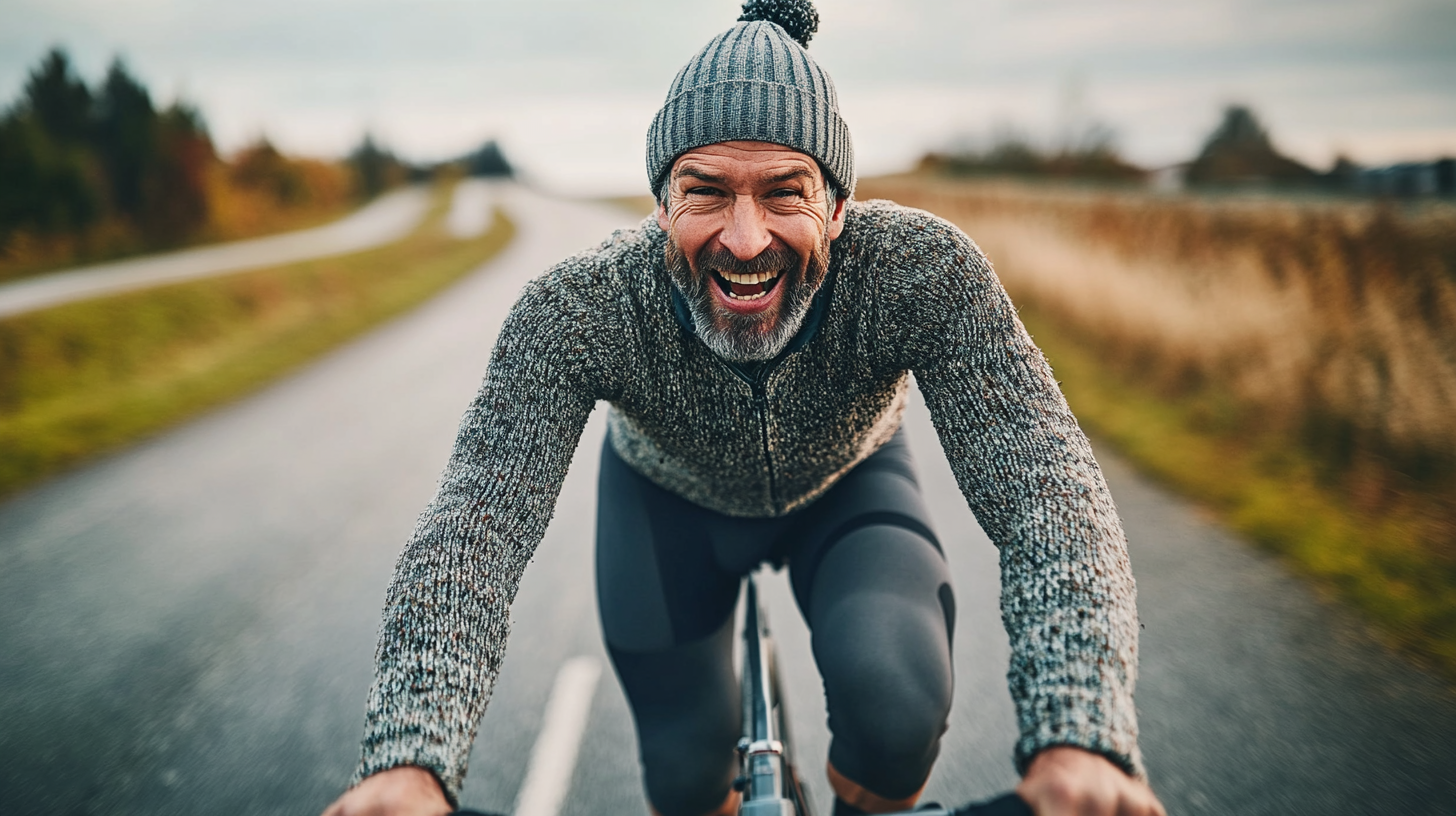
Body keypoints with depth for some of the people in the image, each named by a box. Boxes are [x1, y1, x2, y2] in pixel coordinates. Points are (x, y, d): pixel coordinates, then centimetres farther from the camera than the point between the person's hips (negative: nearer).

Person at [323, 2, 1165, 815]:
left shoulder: (925, 270, -35)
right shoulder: (575, 312, -34)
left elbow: (1044, 481, -42)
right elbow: (477, 522, -41)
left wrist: (1076, 738, -57)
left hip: (848, 486, 0)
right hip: (668, 500, 1)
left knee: (897, 710, -26)